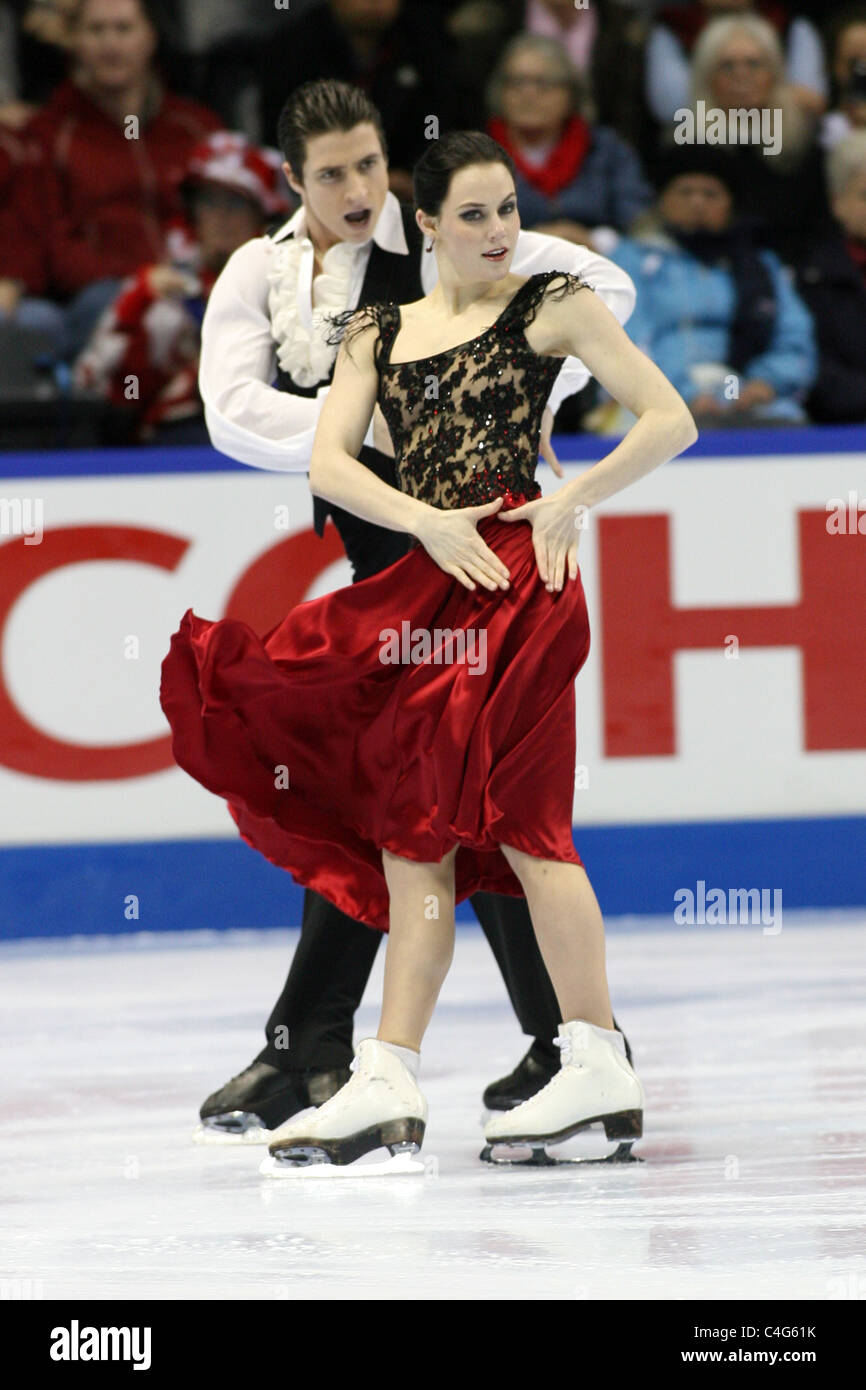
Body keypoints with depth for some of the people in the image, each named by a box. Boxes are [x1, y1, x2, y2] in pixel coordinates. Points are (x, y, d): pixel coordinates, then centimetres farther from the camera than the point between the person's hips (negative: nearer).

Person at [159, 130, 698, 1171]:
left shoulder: (551, 305, 4)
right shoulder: (379, 331, 17)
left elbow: (671, 422, 1)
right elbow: (328, 463, 5)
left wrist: (569, 501, -6)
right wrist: (427, 520, -11)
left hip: (513, 577, -6)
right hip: (426, 582, 6)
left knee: (507, 812, -10)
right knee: (409, 828, 2)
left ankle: (599, 1065, -6)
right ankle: (387, 1086, 0)